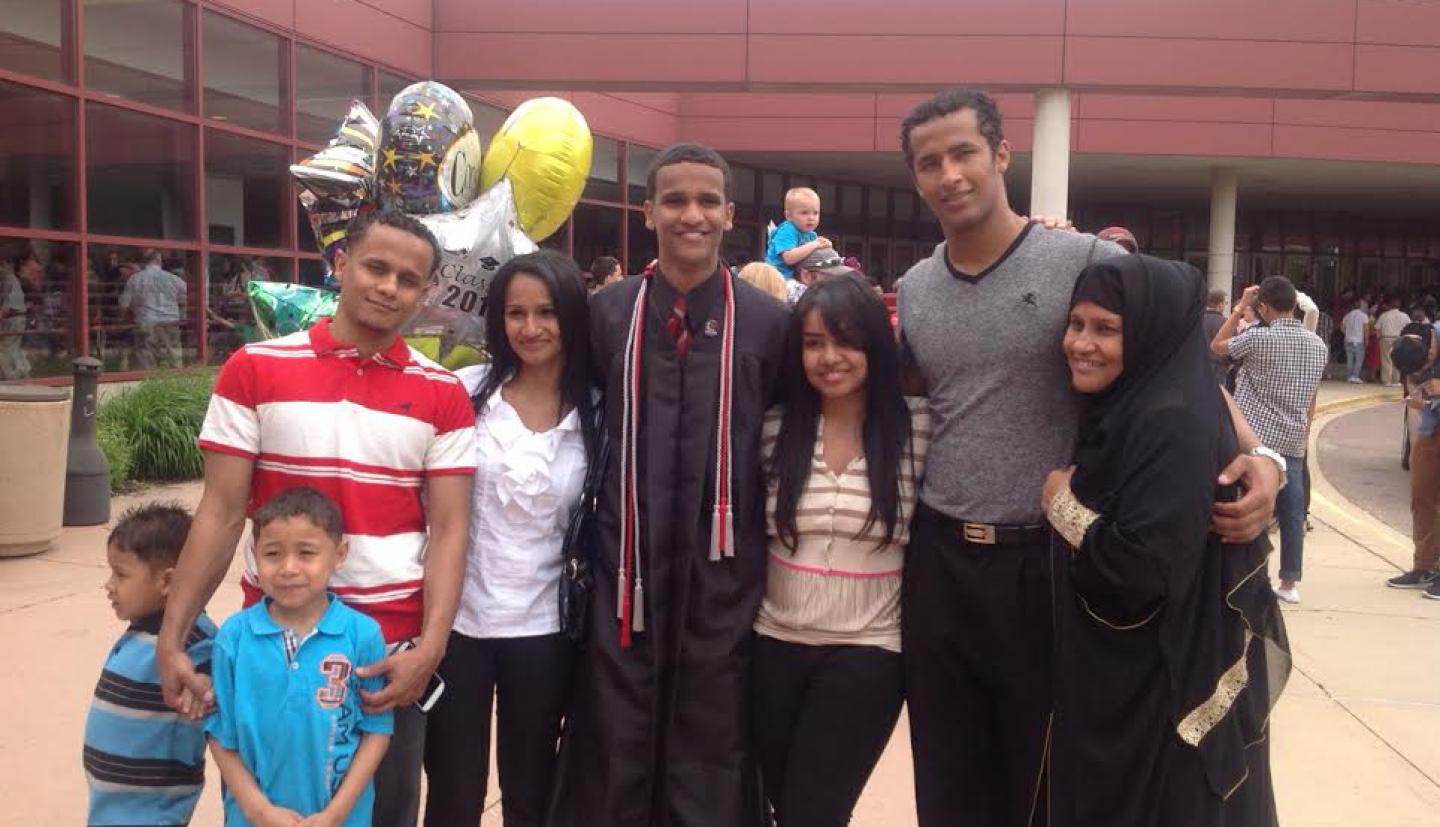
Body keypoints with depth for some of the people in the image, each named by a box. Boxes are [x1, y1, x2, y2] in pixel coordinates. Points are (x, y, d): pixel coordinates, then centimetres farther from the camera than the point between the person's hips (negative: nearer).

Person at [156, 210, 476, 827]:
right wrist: (170, 637, -8)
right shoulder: (254, 369, -2)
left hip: (392, 651, 1)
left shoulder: (444, 395, 0)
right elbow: (222, 513, -2)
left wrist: (430, 647, -15)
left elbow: (448, 530, -3)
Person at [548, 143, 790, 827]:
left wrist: (766, 551, 3)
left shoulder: (768, 322, -2)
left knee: (710, 764, 11)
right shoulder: (607, 312, 1)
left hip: (722, 577, -1)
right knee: (613, 757, 11)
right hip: (625, 571, 1)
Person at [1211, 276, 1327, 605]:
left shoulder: (1259, 338, -11)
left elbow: (1216, 346, 6)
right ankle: (1289, 583, 14)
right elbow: (1311, 400, 14)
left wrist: (1240, 308, 9)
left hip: (1256, 439, -5)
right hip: (1293, 442, 5)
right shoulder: (1317, 344, 8)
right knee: (1292, 512, 8)